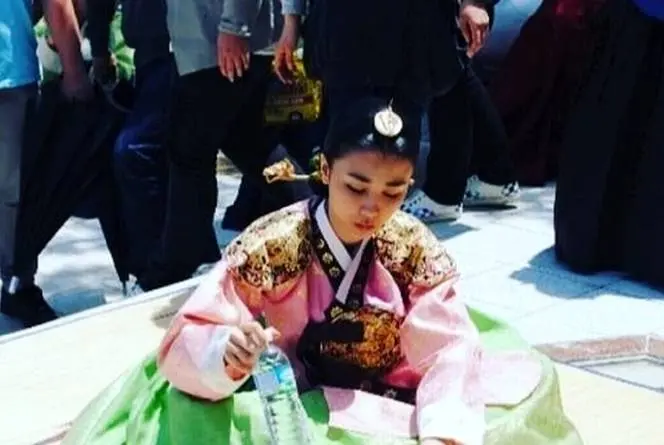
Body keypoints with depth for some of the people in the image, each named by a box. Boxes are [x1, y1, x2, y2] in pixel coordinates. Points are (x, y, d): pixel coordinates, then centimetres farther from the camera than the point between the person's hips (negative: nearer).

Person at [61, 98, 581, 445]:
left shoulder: (416, 249, -12)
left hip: (382, 399, 3)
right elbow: (187, 339, -22)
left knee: (526, 379, -9)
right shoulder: (270, 245, -20)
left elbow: (447, 349, -18)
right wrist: (225, 355, -47)